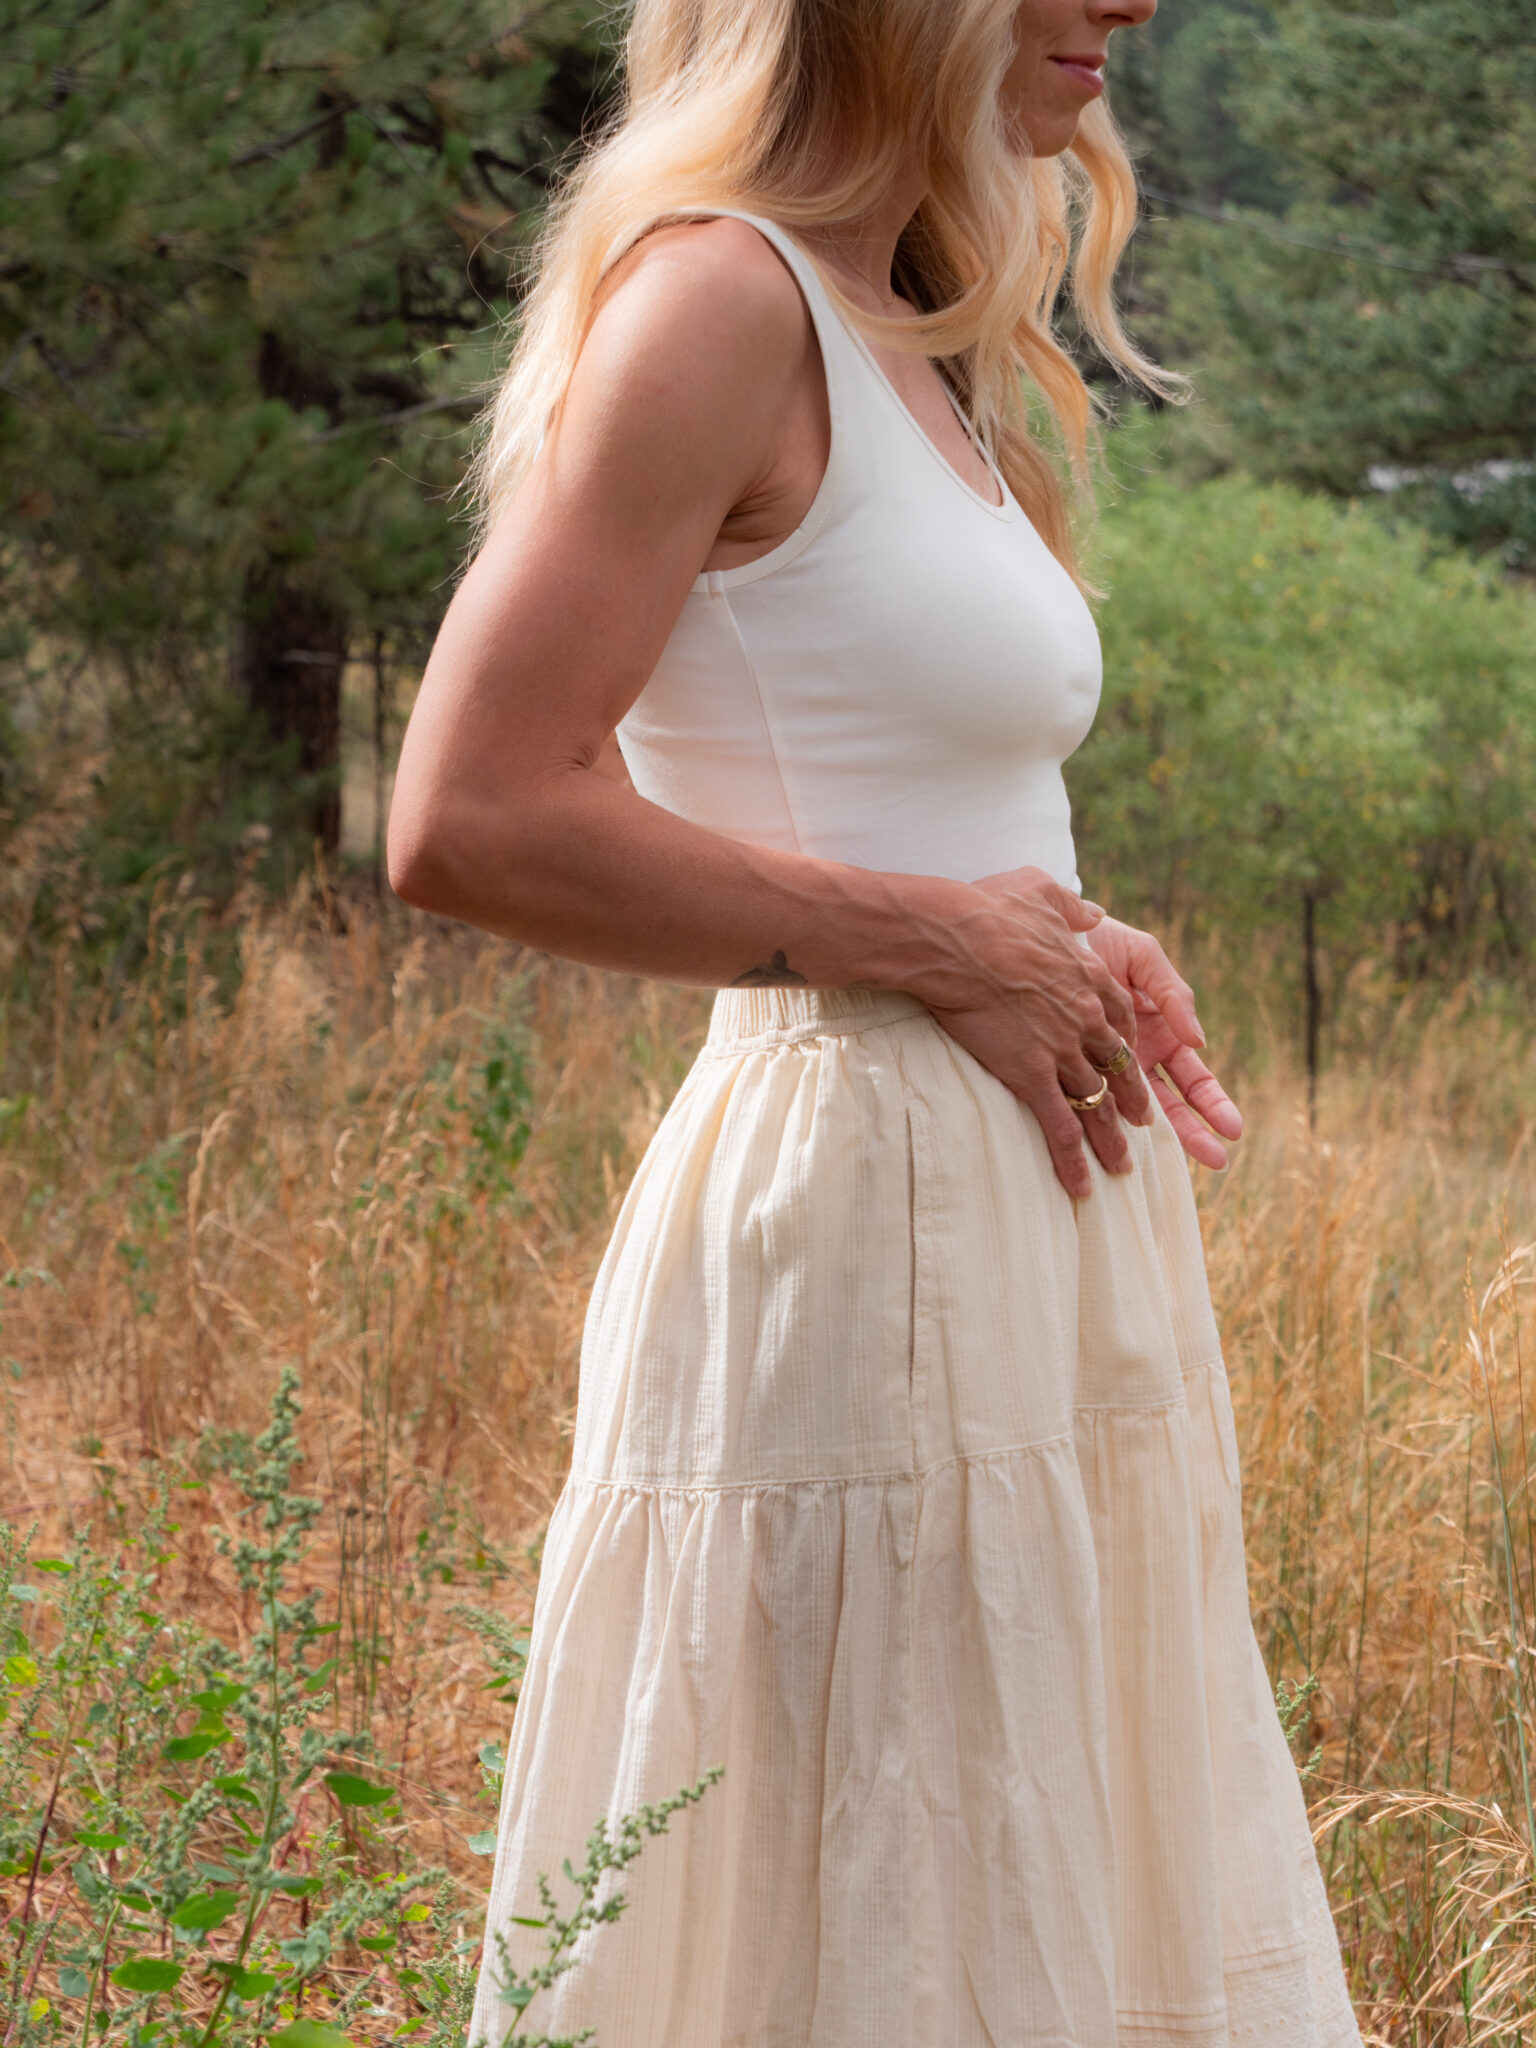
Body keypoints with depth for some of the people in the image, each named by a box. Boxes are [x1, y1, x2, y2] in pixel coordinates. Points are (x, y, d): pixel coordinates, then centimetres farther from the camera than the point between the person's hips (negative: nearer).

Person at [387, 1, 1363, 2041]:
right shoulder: (719, 297, -13)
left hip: (1031, 1249, 10)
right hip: (863, 1241, -9)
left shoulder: (900, 344, 16)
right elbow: (470, 822, -20)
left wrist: (1066, 946, 7)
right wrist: (929, 943, -14)